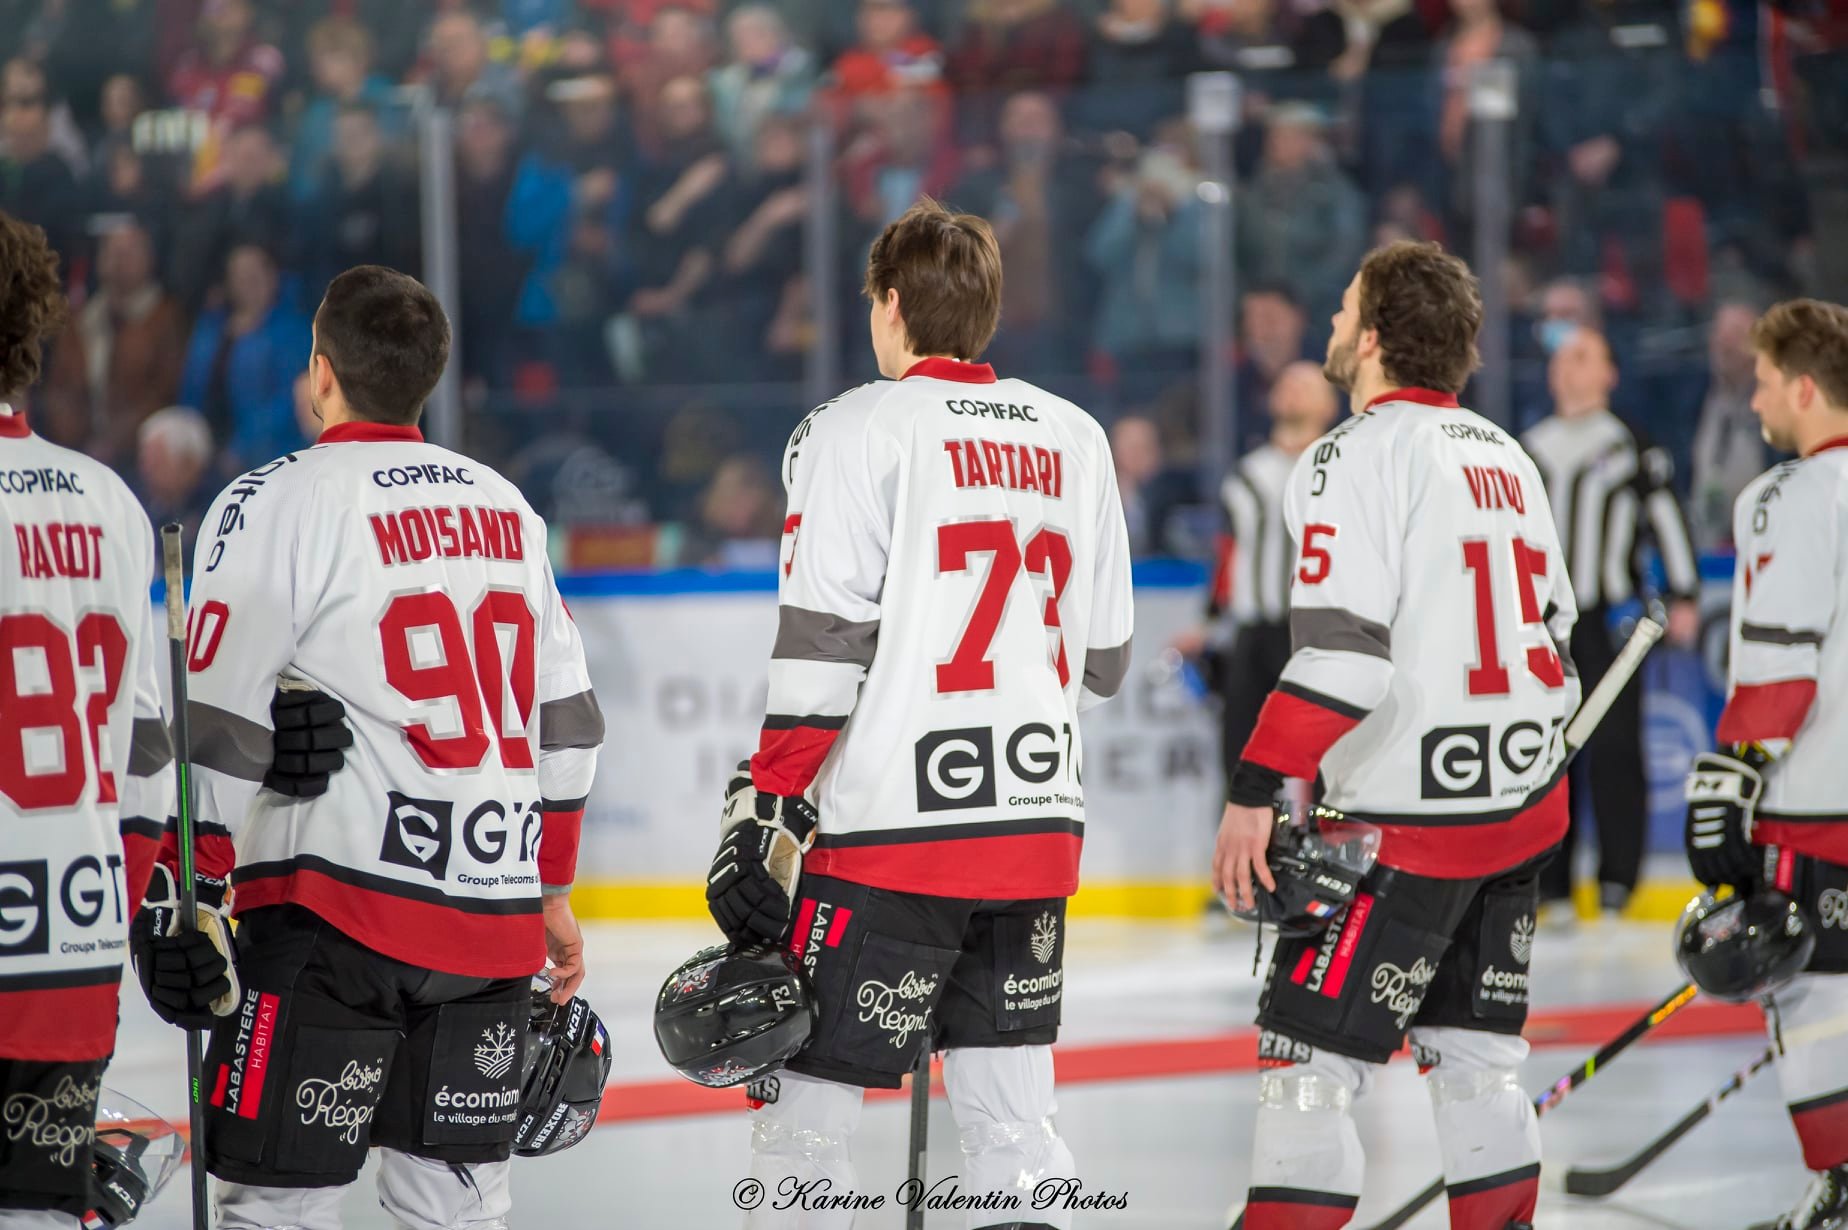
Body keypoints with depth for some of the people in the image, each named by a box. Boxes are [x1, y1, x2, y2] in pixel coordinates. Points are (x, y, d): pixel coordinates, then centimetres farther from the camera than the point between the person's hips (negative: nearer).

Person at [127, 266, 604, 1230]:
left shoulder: (277, 505, -6)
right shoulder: (506, 508, 15)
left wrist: (183, 897, -3)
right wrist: (549, 889, 27)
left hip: (341, 904, -6)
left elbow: (218, 727, -9)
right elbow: (564, 719, 20)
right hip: (494, 914, 6)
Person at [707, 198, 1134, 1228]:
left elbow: (820, 648, -13)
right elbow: (1103, 660, 16)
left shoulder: (859, 432, -6)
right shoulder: (1074, 438, 12)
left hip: (886, 832, -6)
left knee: (806, 1110, -1)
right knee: (1014, 1118, 12)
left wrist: (765, 813, -10)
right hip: (1040, 829, 6)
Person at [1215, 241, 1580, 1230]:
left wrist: (1257, 793, -21)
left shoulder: (1358, 456, -12)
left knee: (1310, 1060, -6)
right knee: (1475, 1053, 17)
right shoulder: (1504, 458, 14)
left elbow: (1341, 652, -21)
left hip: (1406, 824, -8)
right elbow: (1555, 637, 20)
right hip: (1520, 813, 8)